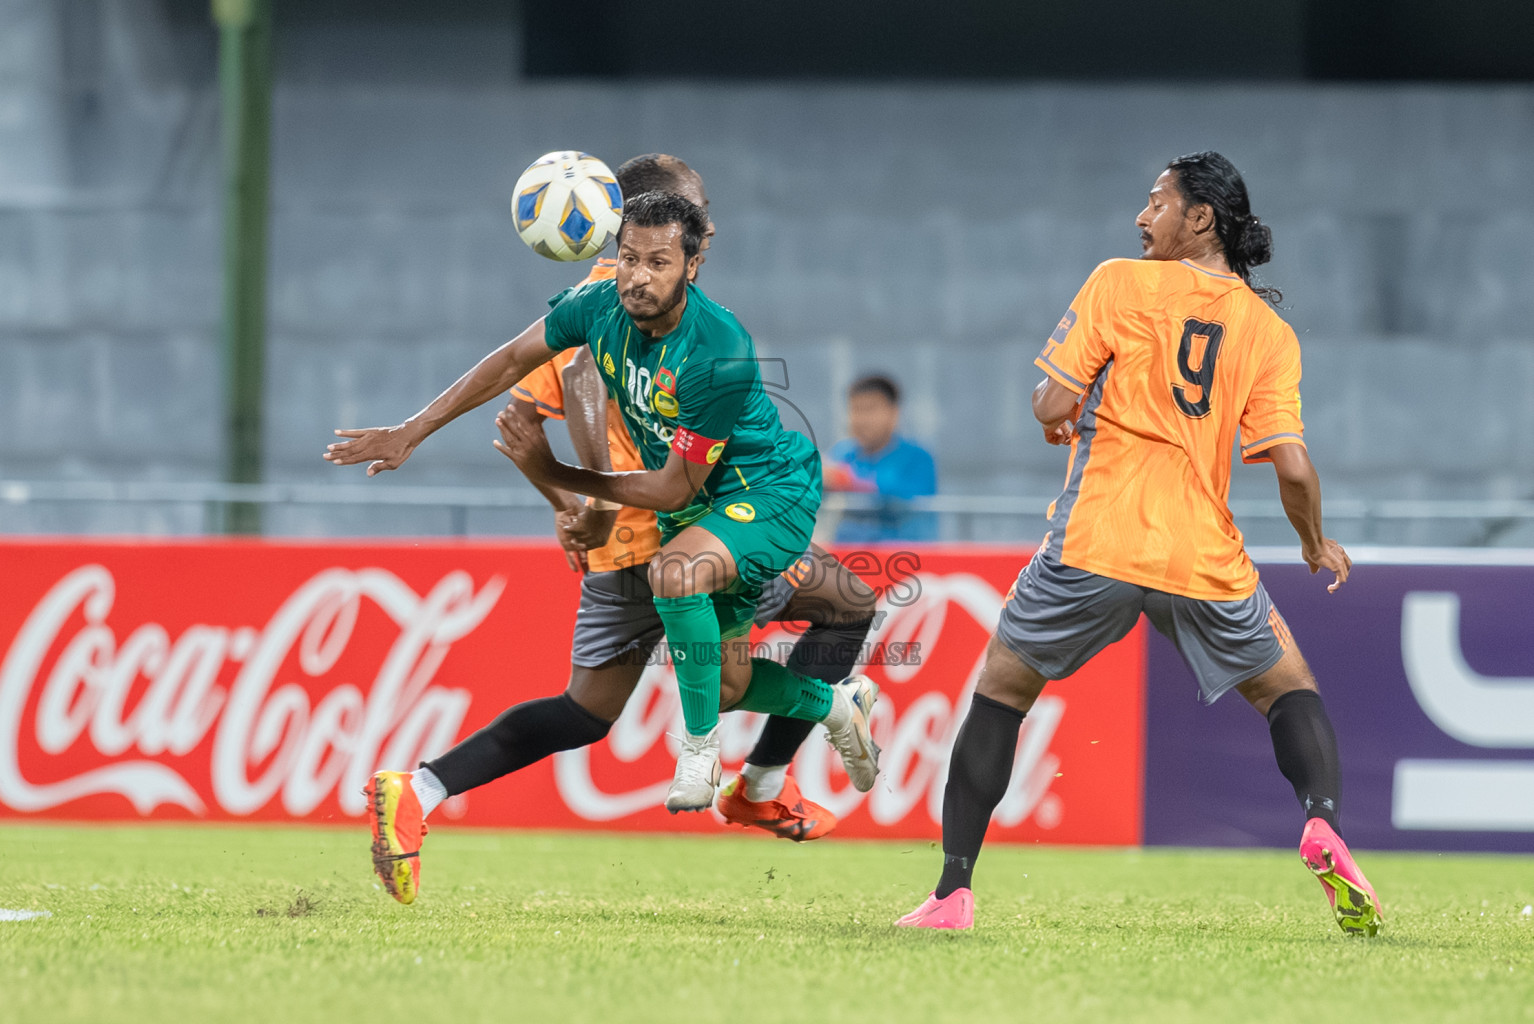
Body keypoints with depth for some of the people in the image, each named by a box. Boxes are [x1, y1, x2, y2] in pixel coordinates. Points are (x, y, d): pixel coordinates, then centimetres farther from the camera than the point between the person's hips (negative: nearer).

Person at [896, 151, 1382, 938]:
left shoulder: (1120, 285, -1)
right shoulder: (1268, 330, 6)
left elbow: (1051, 406, -5)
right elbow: (1292, 467, -2)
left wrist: (1058, 418, 20)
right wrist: (1317, 546, 16)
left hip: (1095, 541, -2)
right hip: (1204, 551, 2)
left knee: (1000, 693, 14)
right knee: (1289, 689, 21)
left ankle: (953, 893, 7)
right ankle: (1323, 824, -7)